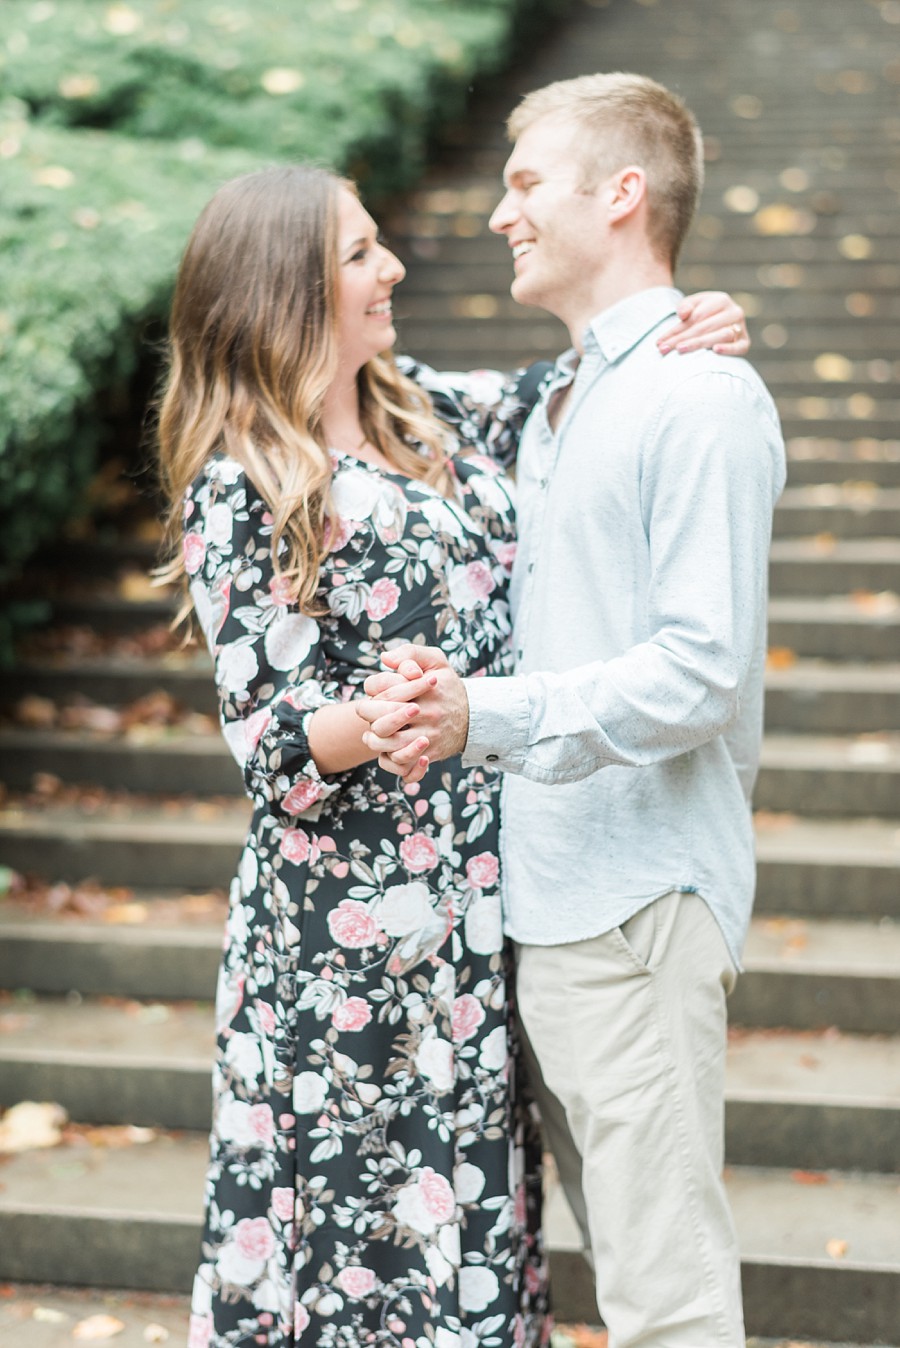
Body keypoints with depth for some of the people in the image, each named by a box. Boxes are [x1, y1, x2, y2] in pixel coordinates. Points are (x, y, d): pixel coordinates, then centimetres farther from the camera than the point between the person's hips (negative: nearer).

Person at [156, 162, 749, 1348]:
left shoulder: (421, 410, 7)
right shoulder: (238, 488, -13)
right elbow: (270, 733, -15)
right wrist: (371, 724, -36)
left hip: (484, 884, 7)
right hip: (353, 911, -6)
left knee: (473, 1164, 14)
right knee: (364, 1173, 3)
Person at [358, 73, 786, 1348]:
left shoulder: (704, 398, -12)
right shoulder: (556, 402, 17)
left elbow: (702, 669, -20)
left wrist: (489, 717, -24)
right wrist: (443, 681, 3)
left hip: (643, 895, -9)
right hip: (547, 894, 9)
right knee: (621, 1243, 17)